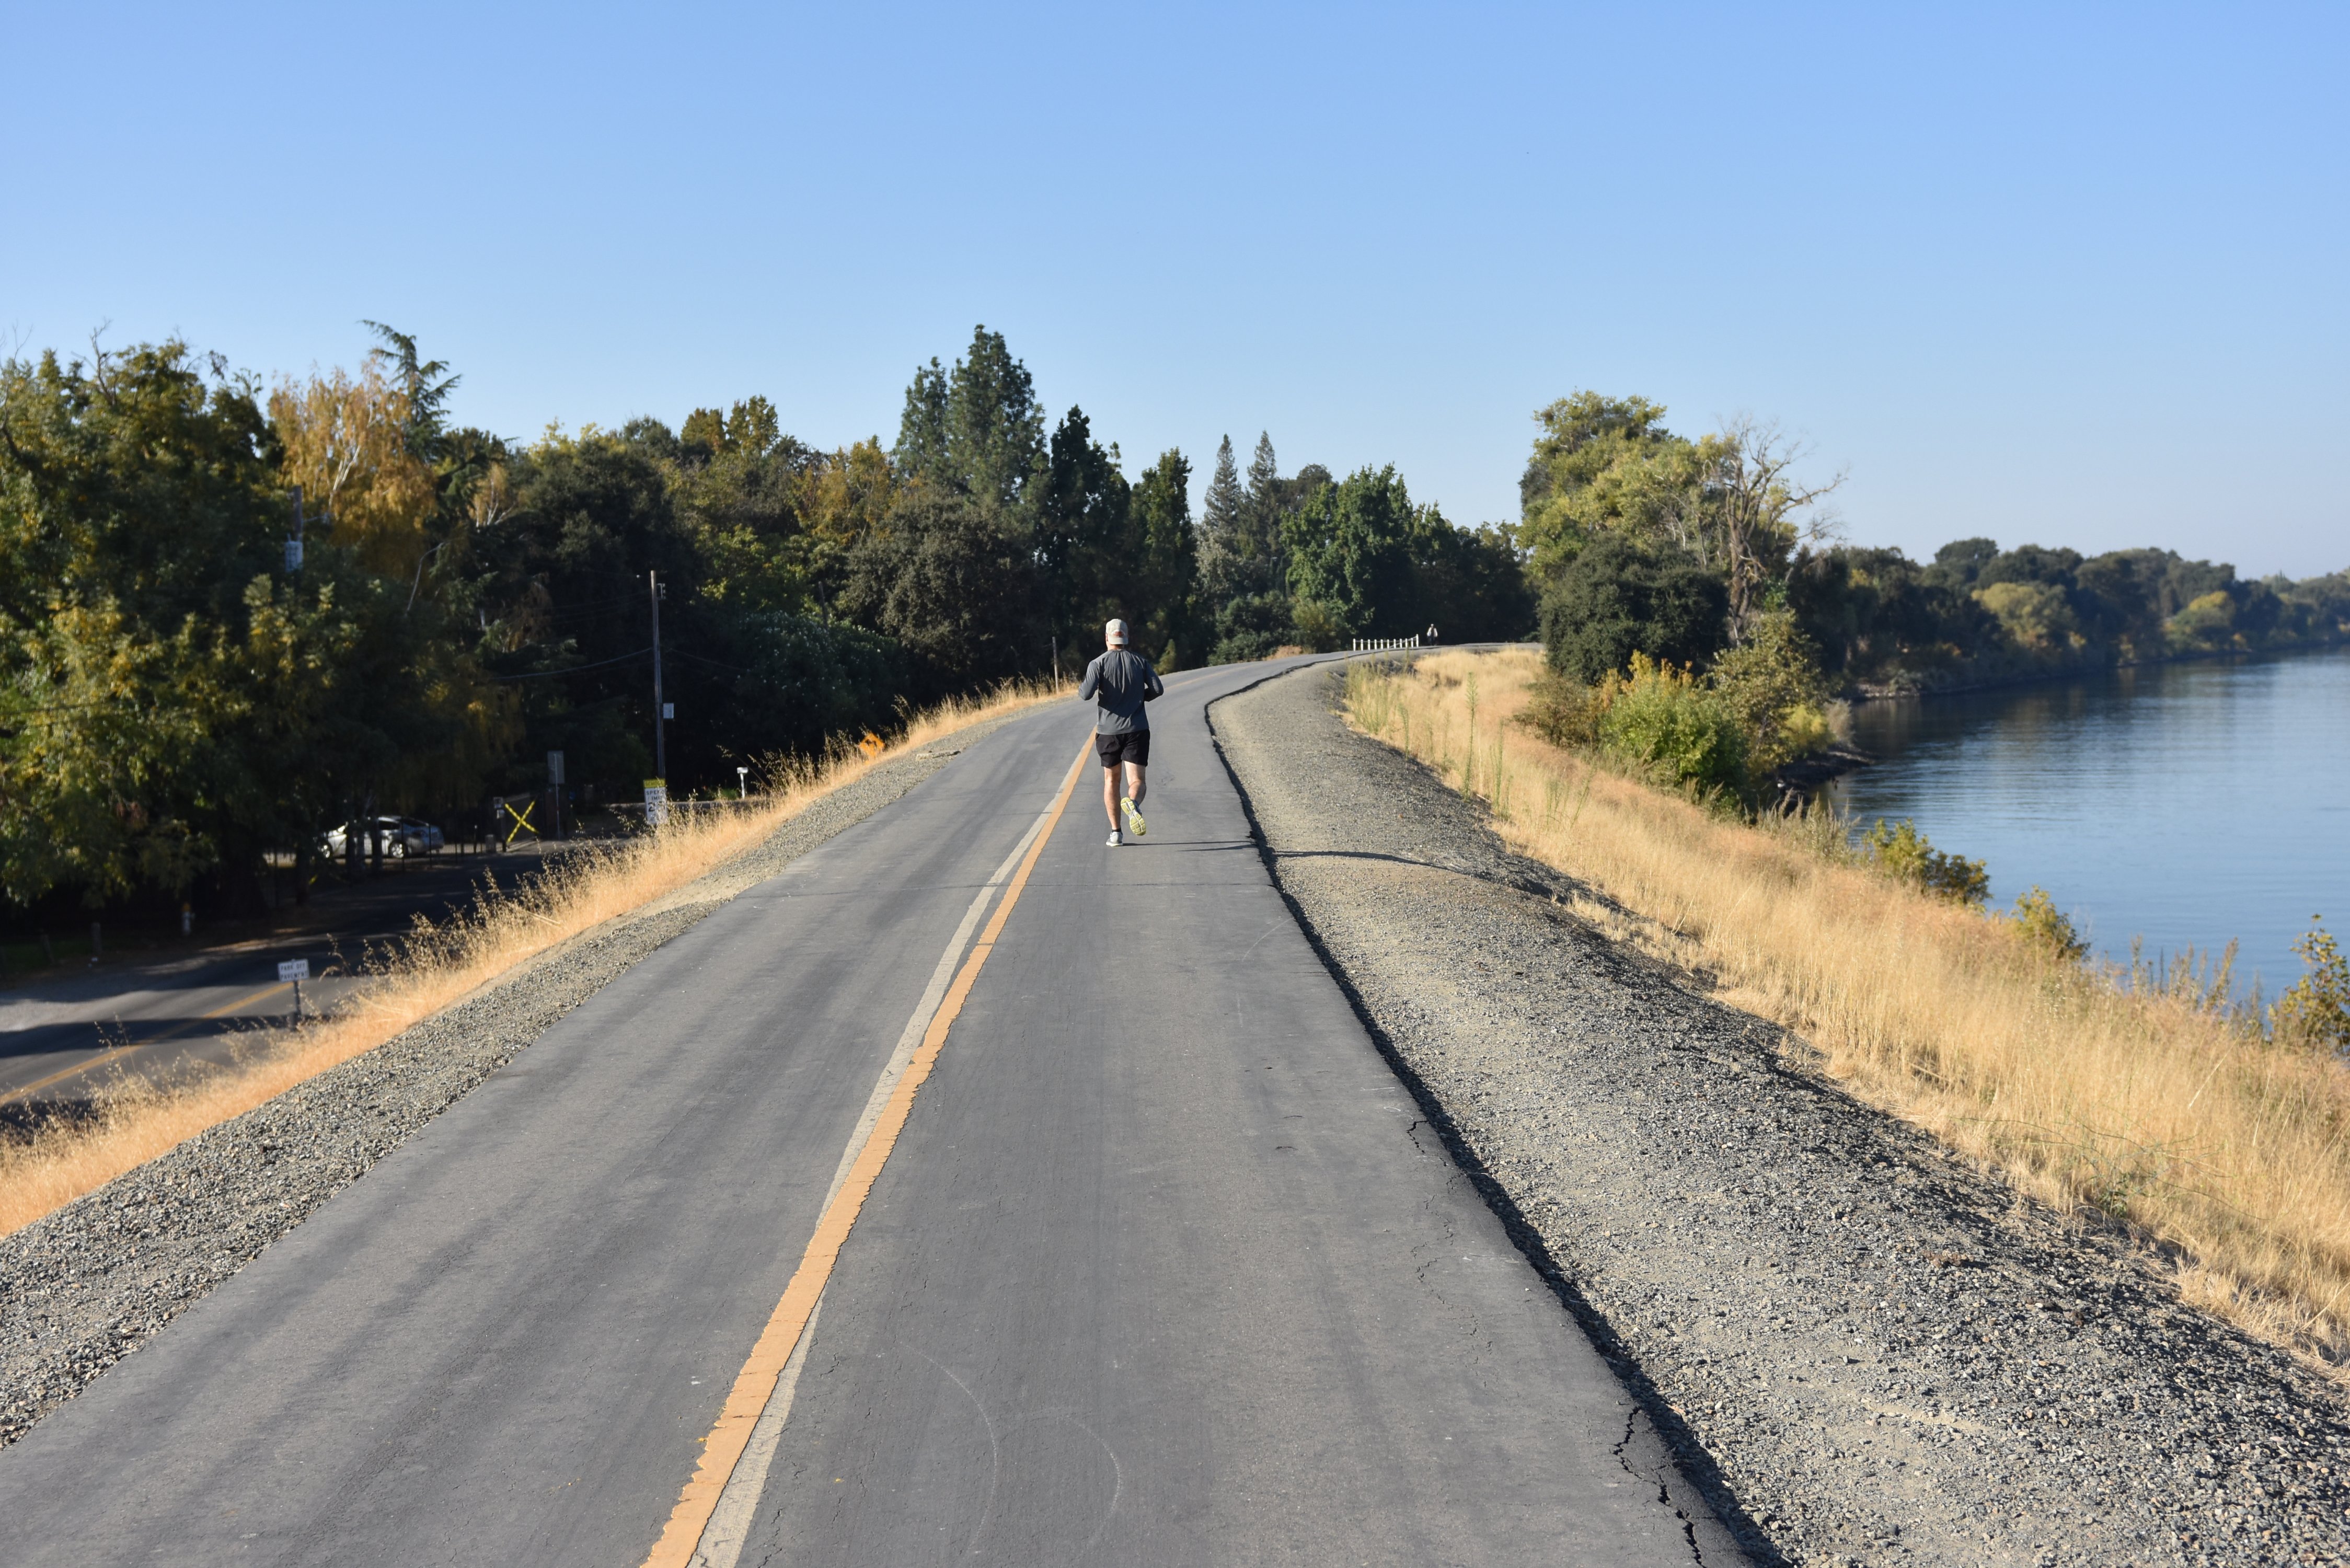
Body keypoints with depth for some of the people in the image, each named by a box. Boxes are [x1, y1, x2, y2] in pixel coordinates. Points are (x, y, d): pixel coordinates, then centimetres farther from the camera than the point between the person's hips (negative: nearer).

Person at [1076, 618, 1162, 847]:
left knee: (1111, 780, 15)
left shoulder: (1098, 664, -4)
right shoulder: (1140, 661, 4)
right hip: (1137, 730, 0)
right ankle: (1133, 803, -38)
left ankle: (1115, 832, 12)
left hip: (1108, 731, 0)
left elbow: (1086, 694, -15)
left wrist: (1080, 690, 8)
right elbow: (1157, 690, -1)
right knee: (1136, 780, -3)